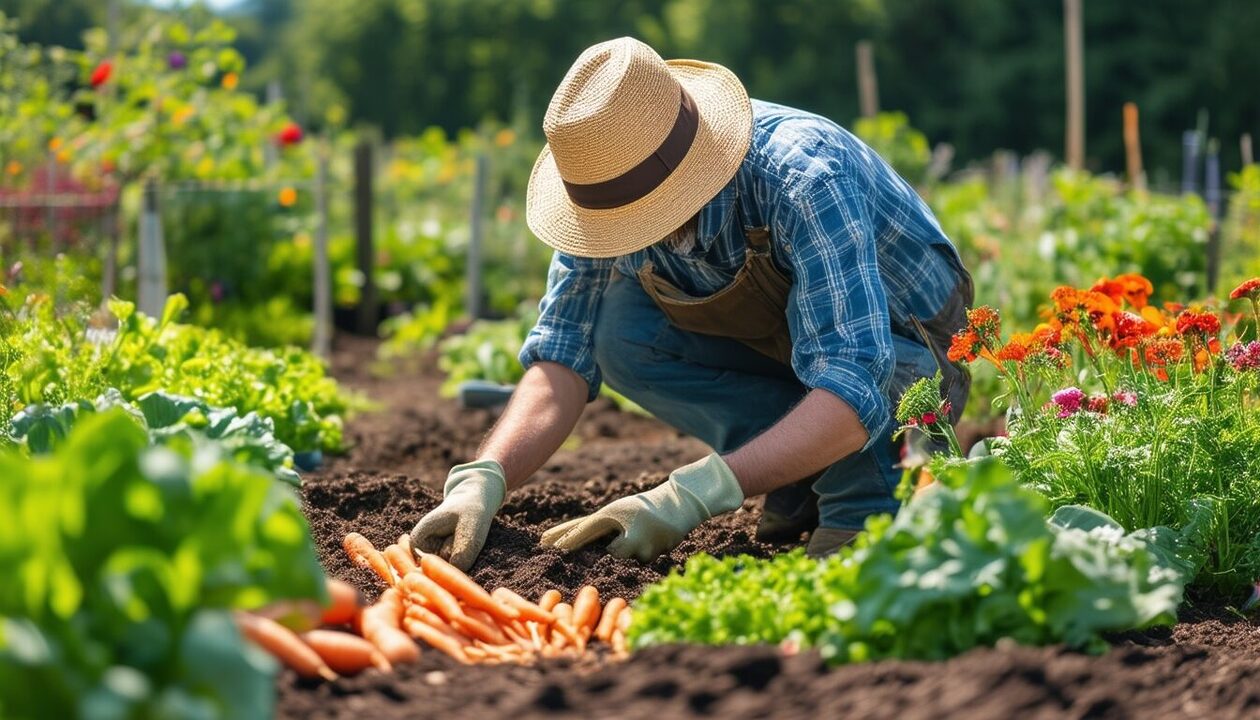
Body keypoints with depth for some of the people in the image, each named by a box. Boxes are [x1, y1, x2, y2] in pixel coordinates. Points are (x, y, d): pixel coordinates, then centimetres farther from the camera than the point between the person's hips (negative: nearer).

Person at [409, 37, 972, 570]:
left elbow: (855, 395, -42)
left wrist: (691, 497, -50)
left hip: (912, 368, -6)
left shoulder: (804, 178, -36)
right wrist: (482, 480, -36)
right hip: (775, 355, 6)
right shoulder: (610, 185, -18)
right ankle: (802, 474, -5)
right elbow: (562, 359, -17)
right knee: (619, 327, -21)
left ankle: (862, 500, -11)